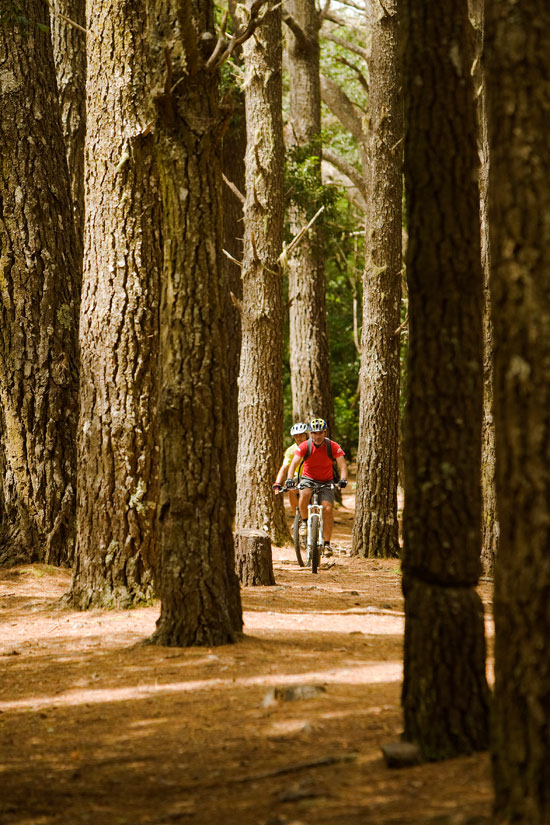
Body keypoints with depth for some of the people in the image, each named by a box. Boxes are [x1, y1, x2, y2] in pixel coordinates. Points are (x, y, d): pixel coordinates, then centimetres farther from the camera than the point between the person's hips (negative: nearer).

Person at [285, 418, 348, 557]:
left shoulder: (333, 447, -14)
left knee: (327, 509, -17)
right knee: (305, 494, -34)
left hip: (326, 482, 0)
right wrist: (290, 478, -40)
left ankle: (327, 543, -7)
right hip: (308, 479, 0)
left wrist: (343, 479, -39)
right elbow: (294, 463, -22)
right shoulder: (304, 446, -15)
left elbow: (342, 465, -20)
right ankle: (304, 521, -10)